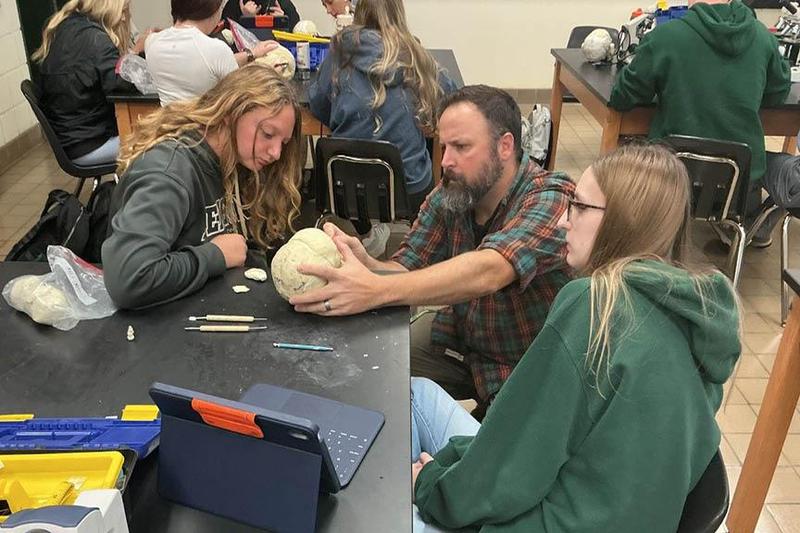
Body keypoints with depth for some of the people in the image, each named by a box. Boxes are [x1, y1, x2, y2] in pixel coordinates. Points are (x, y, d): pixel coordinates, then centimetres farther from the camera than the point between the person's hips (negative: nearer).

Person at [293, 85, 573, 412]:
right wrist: (366, 265, -34)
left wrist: (376, 290, -51)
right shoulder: (449, 196, -6)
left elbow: (487, 272, -41)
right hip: (460, 339, 5)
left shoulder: (553, 200, -25)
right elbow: (406, 270, -10)